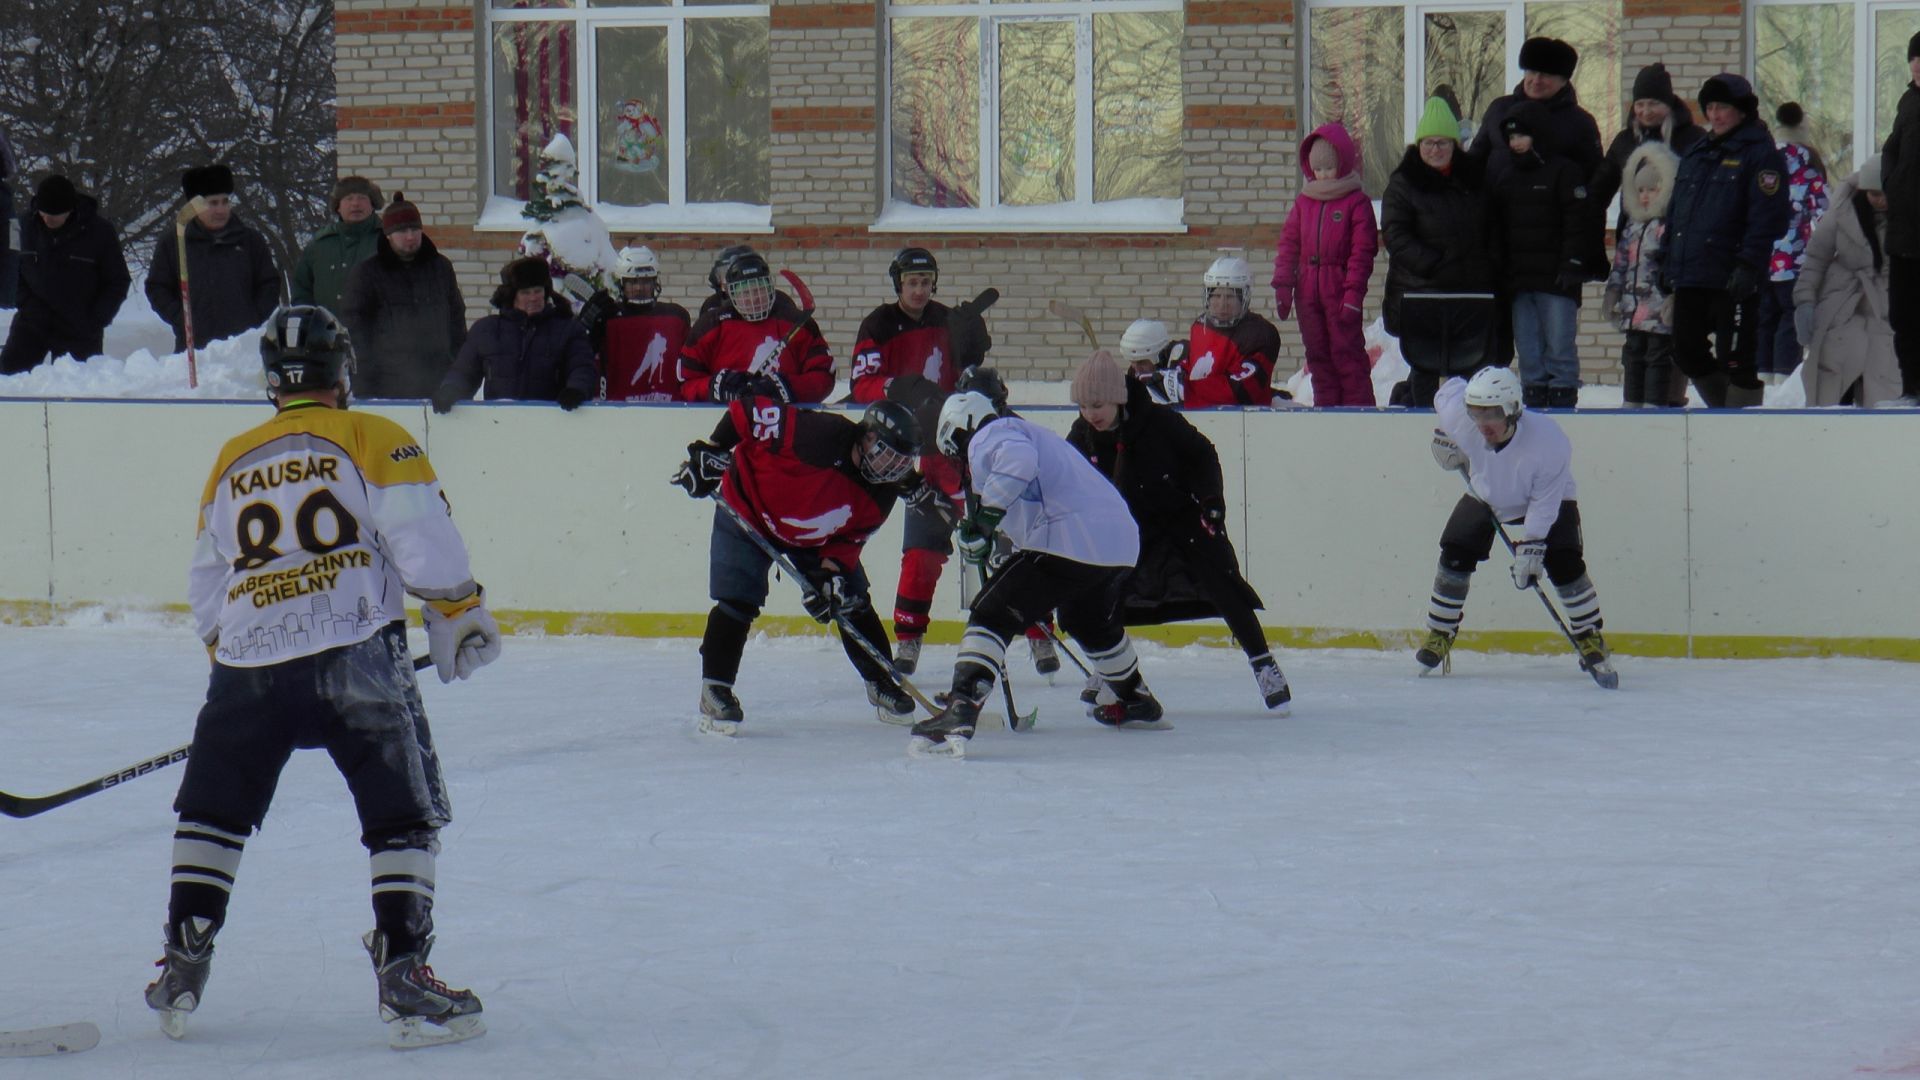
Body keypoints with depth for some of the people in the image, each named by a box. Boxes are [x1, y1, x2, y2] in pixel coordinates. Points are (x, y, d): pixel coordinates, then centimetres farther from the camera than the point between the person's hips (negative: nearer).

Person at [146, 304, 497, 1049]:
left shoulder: (233, 463, 17)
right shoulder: (373, 441, 3)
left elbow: (205, 586, 23)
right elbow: (425, 543, -6)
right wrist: (461, 619, 5)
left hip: (249, 656, 4)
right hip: (354, 651, -4)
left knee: (213, 810, 19)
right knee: (405, 813, 1)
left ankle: (182, 972, 17)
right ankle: (403, 975, -9)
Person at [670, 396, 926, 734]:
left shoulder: (880, 494, -16)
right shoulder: (822, 435, -38)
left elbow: (850, 538, -5)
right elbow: (747, 412, -32)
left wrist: (832, 570, -21)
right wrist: (709, 452, -28)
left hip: (814, 539, 6)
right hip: (749, 512, -6)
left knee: (852, 601, 5)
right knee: (737, 602, -18)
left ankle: (882, 683, 21)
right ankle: (714, 691, -10)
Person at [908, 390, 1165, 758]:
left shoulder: (987, 438, 2)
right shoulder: (1031, 434, 33)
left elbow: (1017, 460, -21)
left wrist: (984, 516, -18)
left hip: (1070, 542, -9)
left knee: (991, 615, -10)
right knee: (1090, 621, 36)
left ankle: (959, 713, -26)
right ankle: (1138, 703, 53)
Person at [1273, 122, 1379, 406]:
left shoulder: (1356, 202, -3)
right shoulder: (1304, 202, 13)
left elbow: (1362, 252, -6)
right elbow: (1289, 244, 13)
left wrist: (1353, 292, -13)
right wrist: (1282, 286, 4)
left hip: (1339, 289, -5)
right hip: (1308, 290, 5)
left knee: (1346, 351, -5)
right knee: (1317, 353, 9)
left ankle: (1358, 405, -2)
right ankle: (1325, 406, 14)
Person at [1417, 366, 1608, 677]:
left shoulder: (1550, 442, -40)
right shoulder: (1458, 417, -32)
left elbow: (1544, 505, -30)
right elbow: (1450, 389, -6)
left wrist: (1530, 547, -32)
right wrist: (1444, 438, -2)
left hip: (1547, 498, -3)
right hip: (1485, 494, 3)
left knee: (1563, 563, -17)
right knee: (1456, 555, -10)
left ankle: (1589, 635, 2)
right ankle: (1439, 634, 7)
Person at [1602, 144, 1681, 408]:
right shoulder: (1633, 227, 15)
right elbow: (1621, 261, 21)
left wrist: (1673, 297, -21)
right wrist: (1613, 291, 17)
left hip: (1660, 308, -8)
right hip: (1634, 305, 8)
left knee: (1658, 355, -4)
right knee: (1633, 354, 13)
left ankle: (1655, 403, -2)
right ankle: (1632, 400, 20)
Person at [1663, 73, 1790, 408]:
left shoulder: (1759, 154, -5)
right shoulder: (1695, 154, 19)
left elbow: (1766, 217, -14)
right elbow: (1675, 212, 24)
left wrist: (1748, 266, -22)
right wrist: (1669, 261, 17)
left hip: (1732, 281, -8)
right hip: (1690, 278, 8)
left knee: (1734, 359, -6)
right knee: (1687, 354, 11)